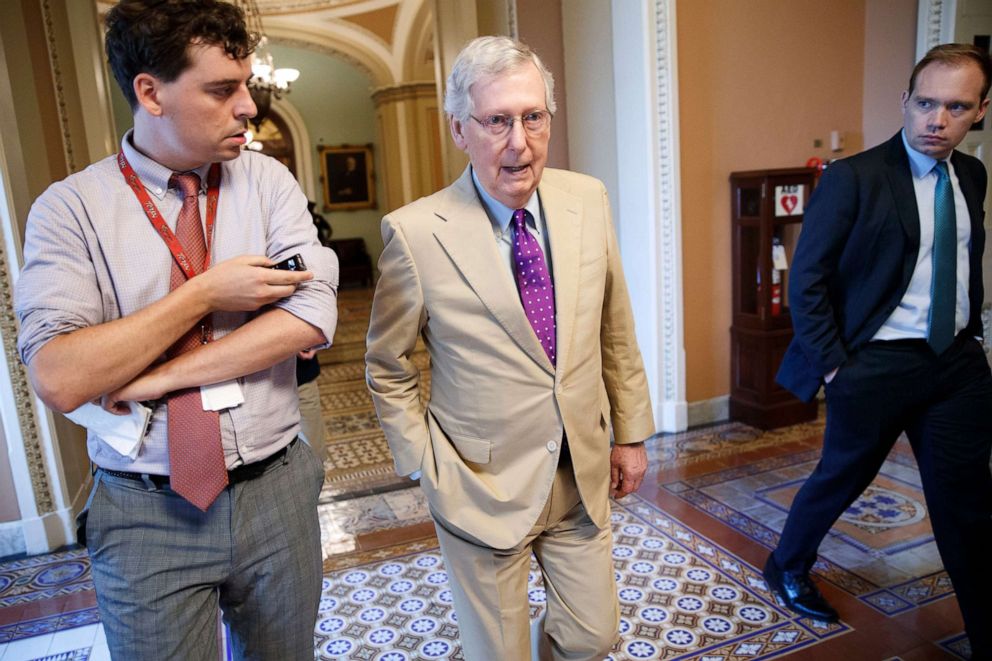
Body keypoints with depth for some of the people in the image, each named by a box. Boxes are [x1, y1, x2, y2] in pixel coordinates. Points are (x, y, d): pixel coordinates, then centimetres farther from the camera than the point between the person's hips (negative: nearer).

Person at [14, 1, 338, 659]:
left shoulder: (268, 180, -1)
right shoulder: (71, 208, -7)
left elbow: (311, 317, -15)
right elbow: (59, 379, -17)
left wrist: (159, 377, -16)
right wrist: (206, 293, -18)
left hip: (276, 492, 2)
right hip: (148, 515, -2)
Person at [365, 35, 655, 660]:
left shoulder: (588, 199, -4)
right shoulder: (415, 232, -16)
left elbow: (615, 330, 5)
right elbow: (388, 372, -5)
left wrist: (631, 433, 9)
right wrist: (429, 469, -6)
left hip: (584, 475, 4)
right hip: (483, 487, -3)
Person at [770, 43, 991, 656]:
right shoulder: (853, 178, -13)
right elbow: (806, 280, -13)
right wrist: (832, 366, -13)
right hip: (878, 365, -5)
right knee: (840, 479, 13)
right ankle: (788, 567, 40)